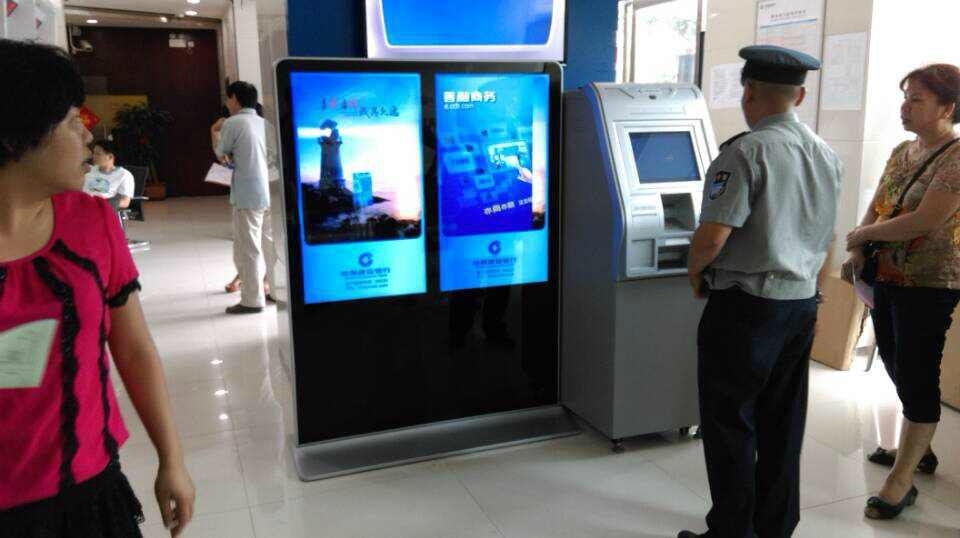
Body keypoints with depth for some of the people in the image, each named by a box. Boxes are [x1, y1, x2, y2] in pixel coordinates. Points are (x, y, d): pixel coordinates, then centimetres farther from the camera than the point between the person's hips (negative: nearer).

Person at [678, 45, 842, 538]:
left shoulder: (746, 153, -17)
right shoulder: (827, 155, 8)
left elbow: (711, 238, -22)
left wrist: (695, 275, -3)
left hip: (745, 307, -8)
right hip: (803, 304, 8)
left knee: (730, 426, 4)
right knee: (782, 424, 17)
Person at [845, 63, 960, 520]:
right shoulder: (901, 153, 10)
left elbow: (923, 222, -23)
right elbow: (875, 208, 12)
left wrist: (860, 235, -11)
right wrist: (859, 247, -7)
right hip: (886, 277, 8)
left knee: (917, 377, -1)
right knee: (898, 369, 18)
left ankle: (901, 481, 8)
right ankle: (917, 448, 39)